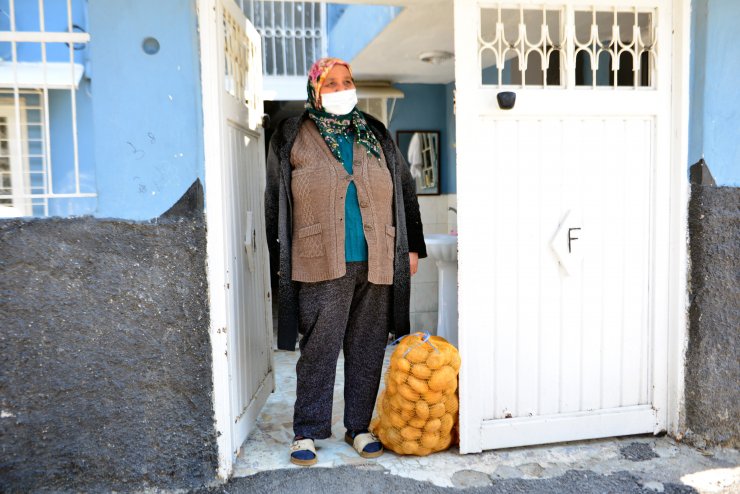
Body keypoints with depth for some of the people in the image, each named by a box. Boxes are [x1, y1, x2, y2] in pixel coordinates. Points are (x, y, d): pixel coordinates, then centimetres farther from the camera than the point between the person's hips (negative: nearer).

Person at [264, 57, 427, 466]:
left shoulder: (376, 135, 14)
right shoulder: (292, 137, 5)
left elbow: (405, 191, 16)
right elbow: (275, 202, 5)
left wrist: (412, 246, 12)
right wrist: (281, 256, 2)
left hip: (376, 263, 3)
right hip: (322, 264, -3)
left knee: (367, 350, 9)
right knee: (318, 350, 1)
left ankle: (359, 427, 24)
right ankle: (306, 432, 16)